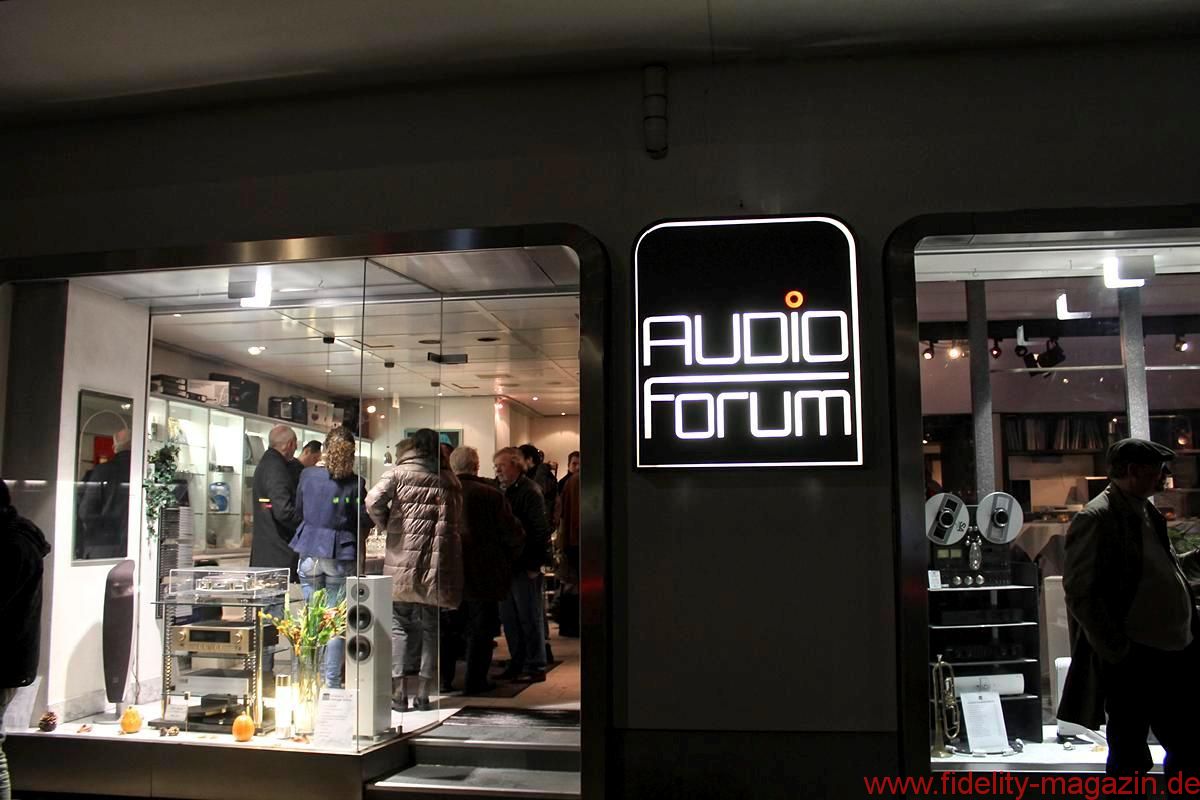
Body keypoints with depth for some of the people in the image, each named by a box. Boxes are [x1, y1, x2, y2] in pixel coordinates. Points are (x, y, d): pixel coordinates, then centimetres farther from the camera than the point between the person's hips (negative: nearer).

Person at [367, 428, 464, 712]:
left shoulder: (398, 473, 1)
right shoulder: (449, 480, 9)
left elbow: (373, 501, -12)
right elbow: (458, 523, 12)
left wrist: (387, 525, 3)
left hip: (403, 562, -2)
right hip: (438, 564, 2)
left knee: (400, 625, 8)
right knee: (430, 627, 10)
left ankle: (399, 692, 7)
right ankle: (423, 693, 11)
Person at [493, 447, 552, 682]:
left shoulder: (529, 491, -10)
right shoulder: (502, 491, 13)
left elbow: (541, 530, -14)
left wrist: (534, 564, -15)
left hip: (524, 566, -8)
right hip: (506, 564, 8)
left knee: (529, 617, 0)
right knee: (509, 617, 13)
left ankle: (536, 666, 8)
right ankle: (518, 662, 24)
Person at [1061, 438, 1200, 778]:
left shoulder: (1148, 512, 13)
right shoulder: (1097, 518, -14)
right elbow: (1080, 593, -18)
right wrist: (1118, 653, -19)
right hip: (1133, 662, -8)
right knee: (1130, 760, 5)